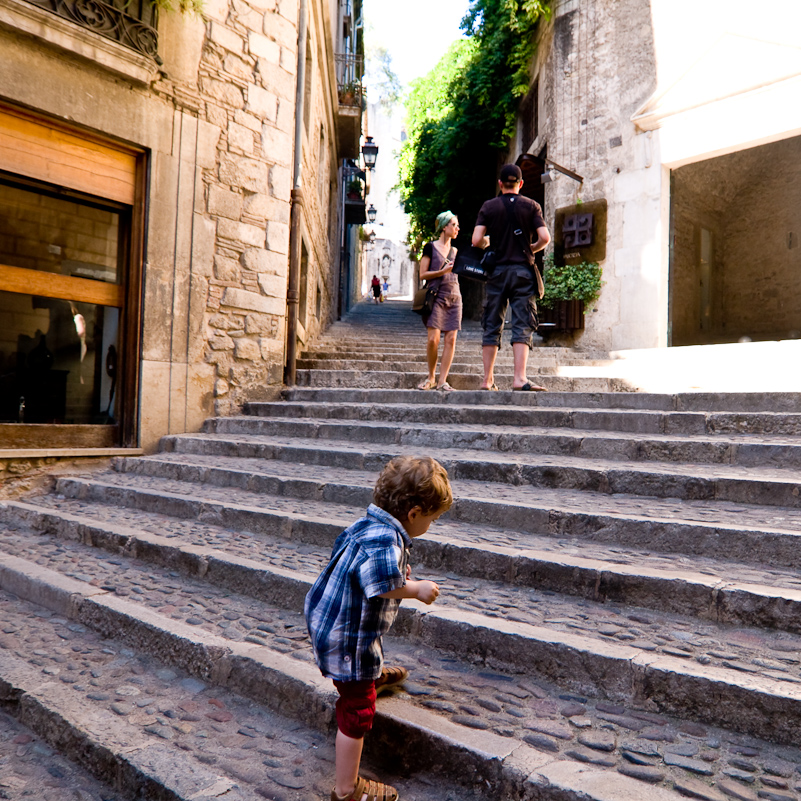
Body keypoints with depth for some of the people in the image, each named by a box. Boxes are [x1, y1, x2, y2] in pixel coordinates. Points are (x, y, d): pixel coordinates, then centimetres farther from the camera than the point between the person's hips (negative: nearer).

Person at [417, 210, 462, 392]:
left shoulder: (455, 251, 19)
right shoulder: (431, 247, 4)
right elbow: (423, 275, -1)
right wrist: (442, 271, -12)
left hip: (454, 297, 5)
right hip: (436, 297, -5)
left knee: (451, 339, -6)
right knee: (433, 339, -12)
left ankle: (442, 381, -3)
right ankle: (431, 378, 8)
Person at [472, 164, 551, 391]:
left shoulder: (489, 206, 5)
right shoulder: (531, 206, 5)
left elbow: (476, 240, -5)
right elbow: (545, 238, -6)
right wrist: (532, 249, 14)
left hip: (497, 271, 1)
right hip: (523, 271, -1)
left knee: (492, 326, 6)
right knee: (522, 325, -3)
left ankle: (487, 379, 8)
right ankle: (520, 378, -14)